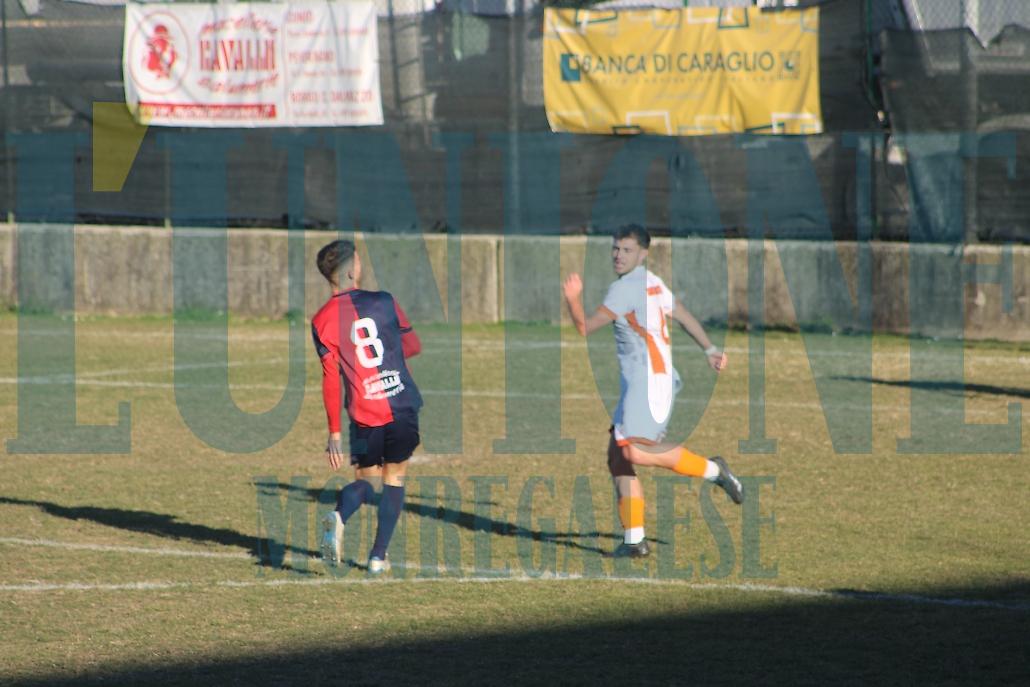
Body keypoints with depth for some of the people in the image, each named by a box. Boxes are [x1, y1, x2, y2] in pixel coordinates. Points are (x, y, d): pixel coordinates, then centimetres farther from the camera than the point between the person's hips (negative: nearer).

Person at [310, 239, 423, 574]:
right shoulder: (383, 302, -1)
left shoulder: (322, 320, -3)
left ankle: (339, 516, -16)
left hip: (364, 414, 0)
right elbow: (413, 346, 12)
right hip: (403, 405, 0)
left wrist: (334, 433, -1)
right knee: (394, 478, 14)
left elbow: (330, 378, -5)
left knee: (365, 480, 16)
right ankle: (378, 556, 9)